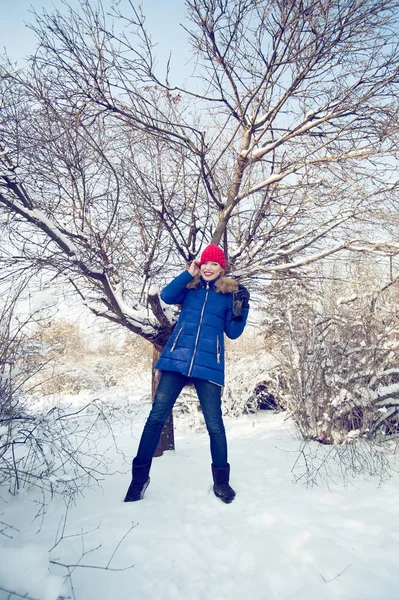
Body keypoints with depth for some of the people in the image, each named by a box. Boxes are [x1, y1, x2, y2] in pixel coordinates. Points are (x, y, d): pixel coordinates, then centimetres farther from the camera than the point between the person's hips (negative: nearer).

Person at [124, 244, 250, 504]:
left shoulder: (229, 293, 9)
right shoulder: (190, 287, 12)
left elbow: (233, 332, 7)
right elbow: (167, 295, -7)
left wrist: (242, 308, -7)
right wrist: (189, 274, -8)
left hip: (209, 365, -1)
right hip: (176, 359, 1)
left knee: (215, 424, 4)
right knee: (157, 417, 2)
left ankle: (221, 481, 24)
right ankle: (140, 476, 19)